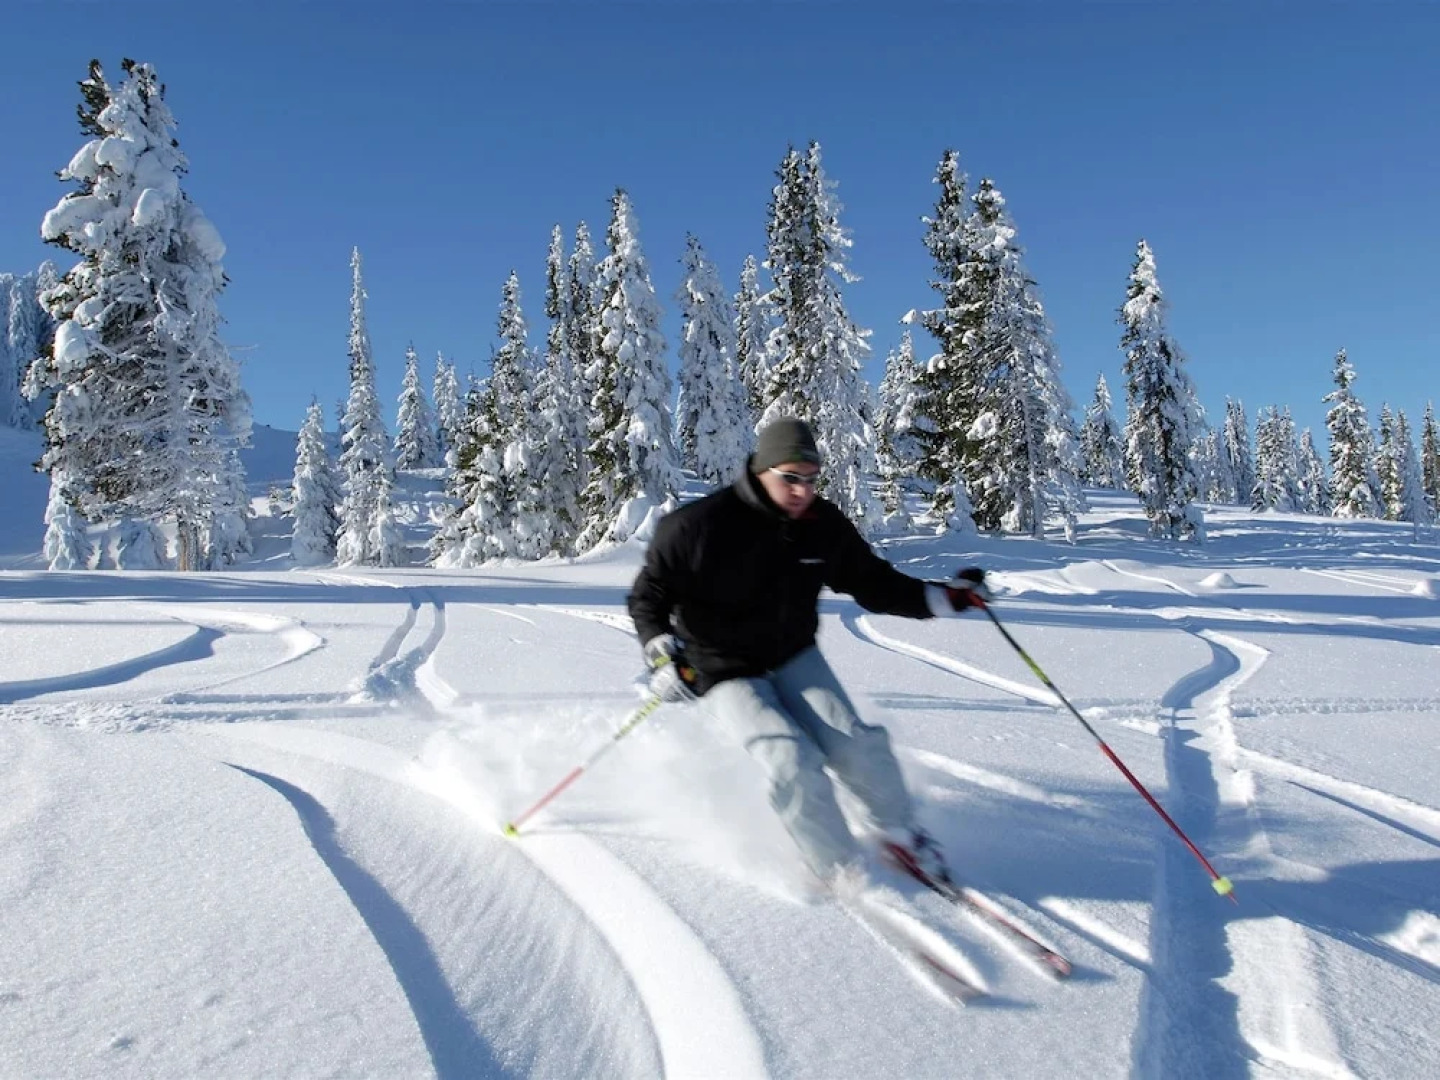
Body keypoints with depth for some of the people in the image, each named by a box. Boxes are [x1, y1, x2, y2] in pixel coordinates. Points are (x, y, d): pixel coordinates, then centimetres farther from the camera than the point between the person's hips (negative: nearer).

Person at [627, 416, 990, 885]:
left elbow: (874, 583, 4)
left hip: (794, 657, 4)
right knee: (794, 764, -21)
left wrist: (943, 596, -7)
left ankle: (900, 834, 13)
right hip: (727, 672, -3)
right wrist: (662, 654, -26)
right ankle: (847, 874, -1)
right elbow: (648, 593, -11)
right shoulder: (701, 526, -21)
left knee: (854, 744, -14)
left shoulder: (825, 526, -8)